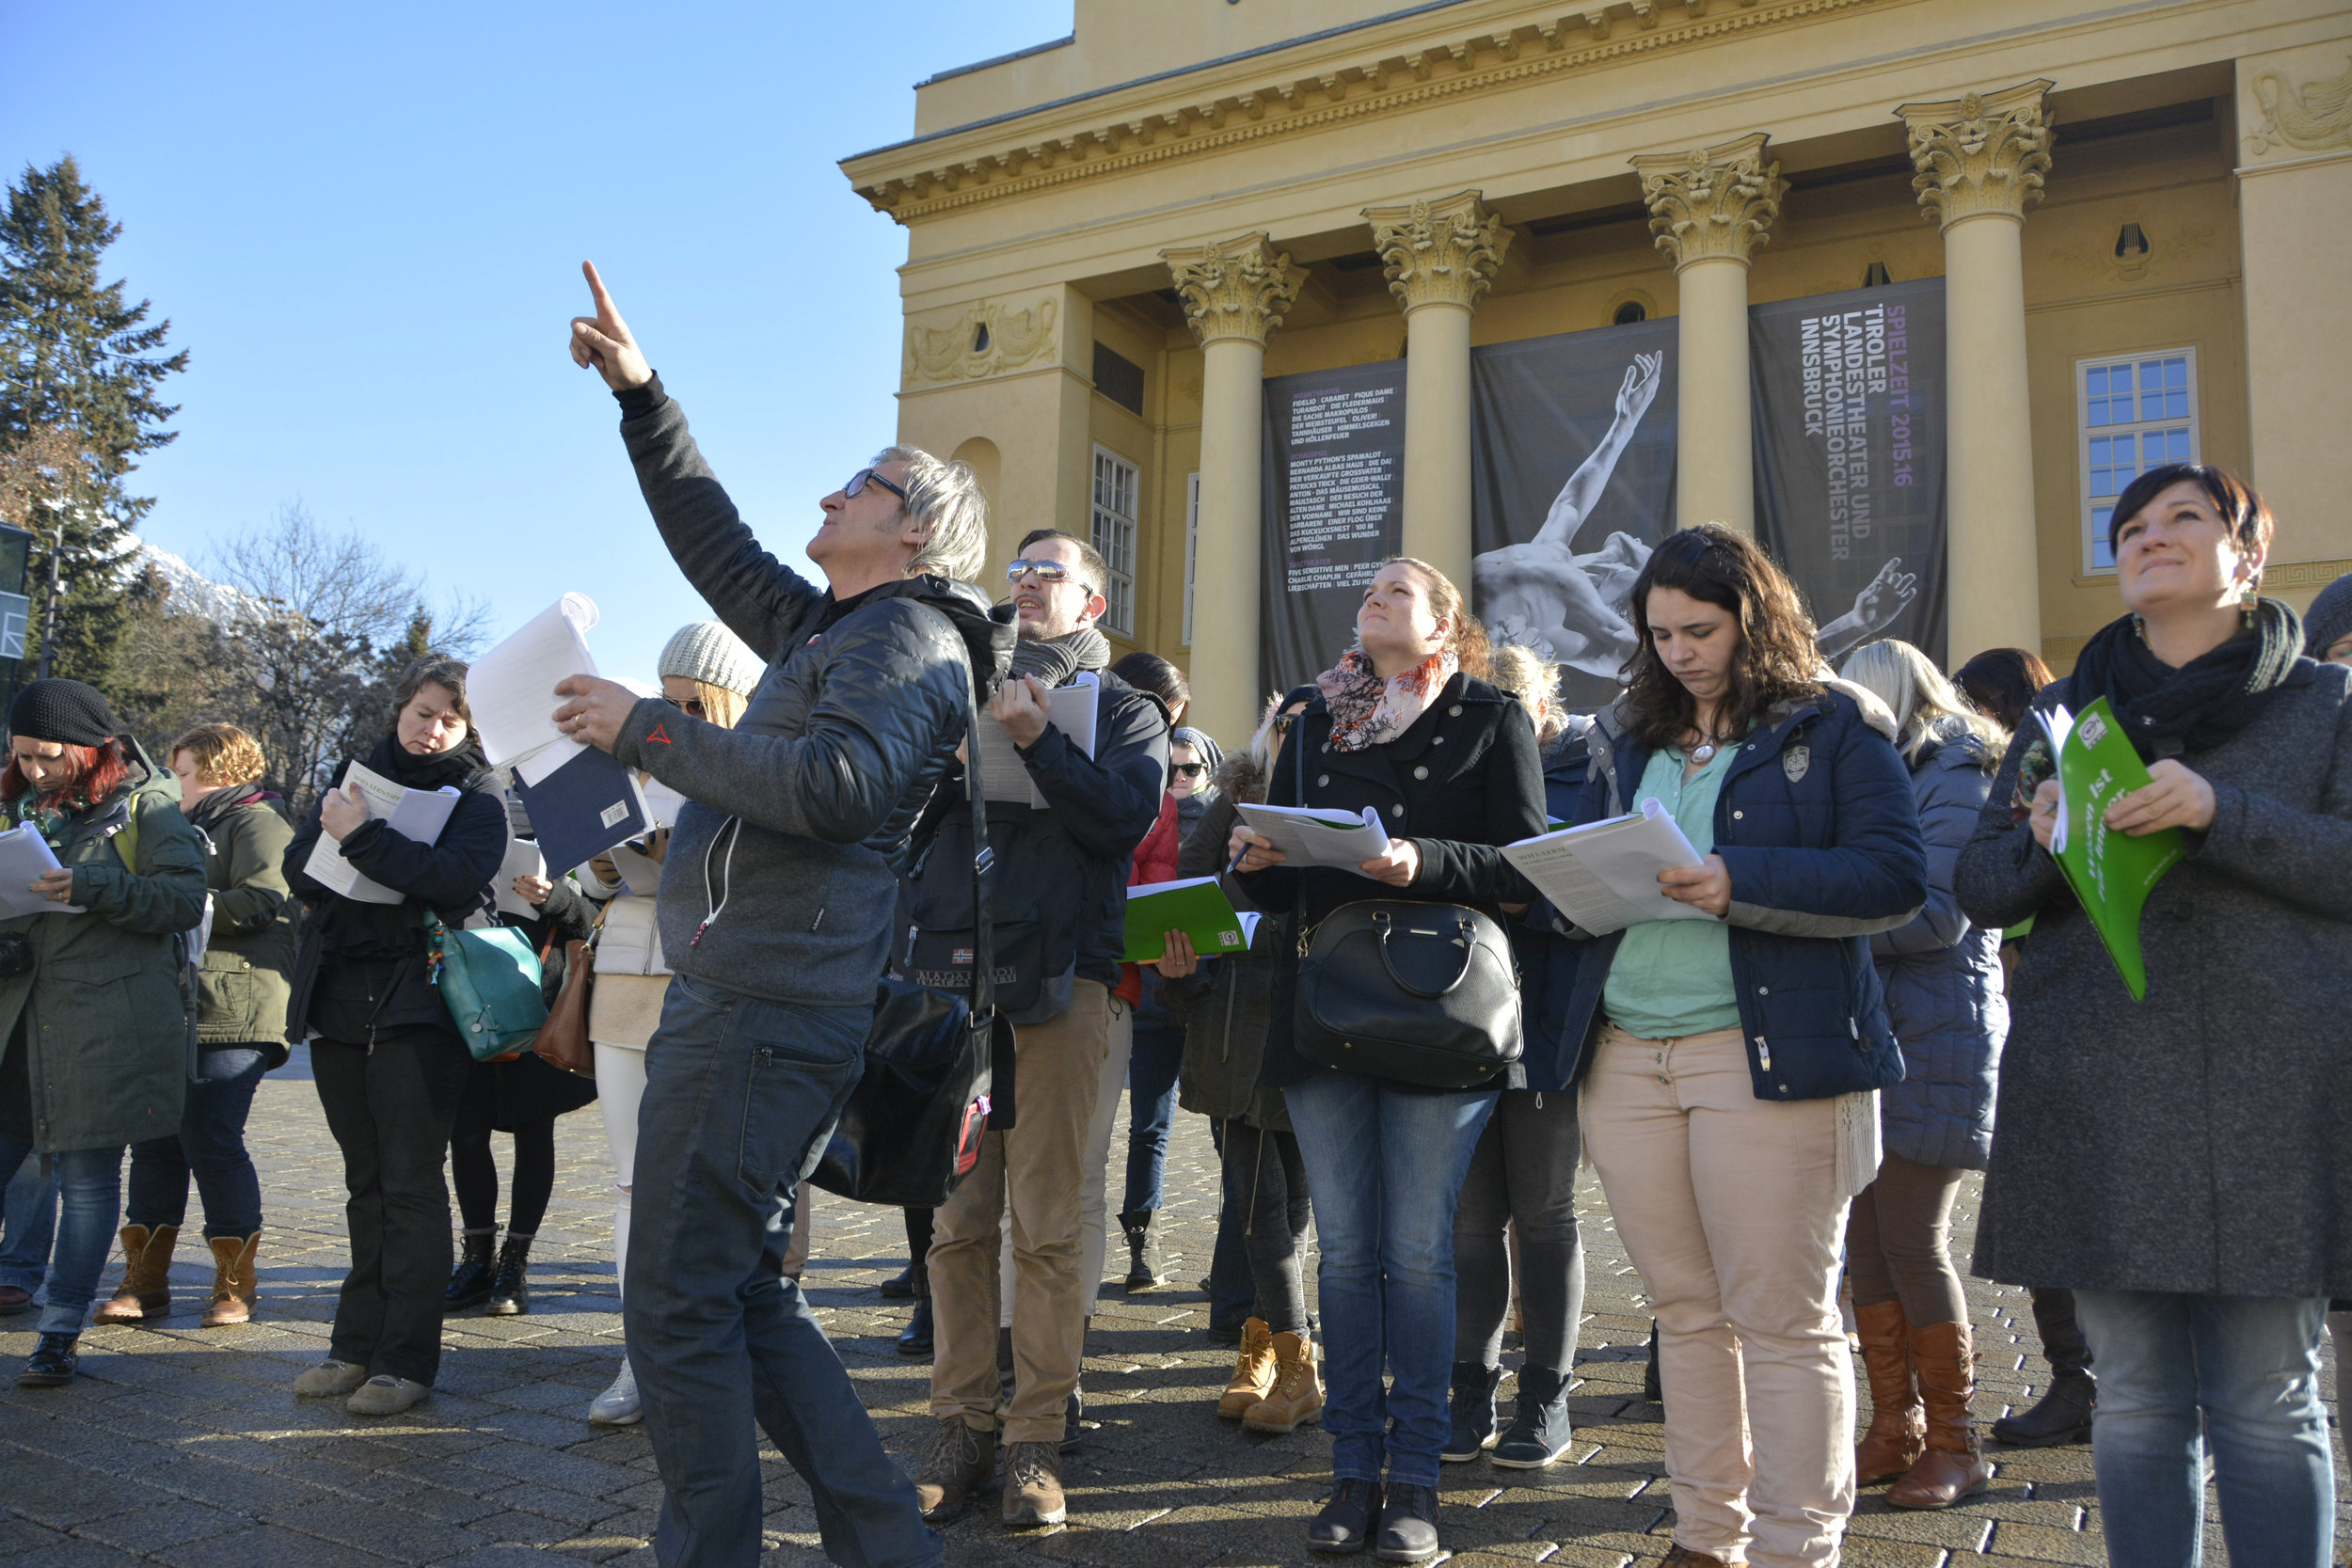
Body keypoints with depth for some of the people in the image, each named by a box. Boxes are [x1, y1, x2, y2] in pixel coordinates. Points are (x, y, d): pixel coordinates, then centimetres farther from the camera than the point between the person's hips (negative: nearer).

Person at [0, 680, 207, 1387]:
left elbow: (187, 900, -10)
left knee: (88, 1175, 0)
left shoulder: (147, 805, -2)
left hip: (108, 1023, -5)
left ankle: (59, 1336, 9)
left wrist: (92, 888, -22)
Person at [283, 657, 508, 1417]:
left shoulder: (476, 794, 1)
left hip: (417, 1004, -5)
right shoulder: (354, 776, 16)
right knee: (366, 1182, 12)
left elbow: (457, 876, -17)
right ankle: (358, 1344, 19)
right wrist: (331, 832, -12)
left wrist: (363, 839, -20)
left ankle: (406, 1358, 1)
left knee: (410, 1183, -4)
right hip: (338, 1003, 5)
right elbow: (298, 869, 6)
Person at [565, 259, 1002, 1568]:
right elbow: (714, 540, 32)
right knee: (745, 1296, 12)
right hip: (746, 995, 10)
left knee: (681, 1301, -6)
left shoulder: (910, 638, -6)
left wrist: (644, 730, -16)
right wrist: (639, 392, 28)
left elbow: (832, 783, -24)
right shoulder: (830, 629, 23)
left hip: (768, 1008, -10)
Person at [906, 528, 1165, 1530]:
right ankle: (962, 1426, 13)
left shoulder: (1124, 709, 12)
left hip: (1061, 979, -3)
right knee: (956, 1217, 3)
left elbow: (1122, 818, -7)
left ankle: (1038, 1438, 7)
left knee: (1049, 1222, -2)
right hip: (951, 969, 3)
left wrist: (1037, 741, -15)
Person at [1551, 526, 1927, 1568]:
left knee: (1783, 1319, 0)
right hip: (1626, 1051, 5)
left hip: (1766, 1050, -5)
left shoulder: (1836, 728, 2)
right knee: (1684, 1309, 12)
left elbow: (1895, 879, -9)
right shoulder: (1627, 736, 18)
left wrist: (1742, 884, -20)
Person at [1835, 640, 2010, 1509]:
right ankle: (1894, 1429, 18)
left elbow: (1937, 915, -18)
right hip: (1869, 1031, 8)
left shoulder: (1955, 779, -8)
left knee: (1912, 1240, -5)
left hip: (1936, 1036, -8)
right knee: (1864, 1235, 7)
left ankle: (1955, 1444, 10)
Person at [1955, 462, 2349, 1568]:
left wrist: (2219, 812, -16)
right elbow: (1978, 888, 13)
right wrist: (2041, 842, -8)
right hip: (2095, 1093, 2)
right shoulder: (2065, 712, 16)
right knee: (2135, 1401, 6)